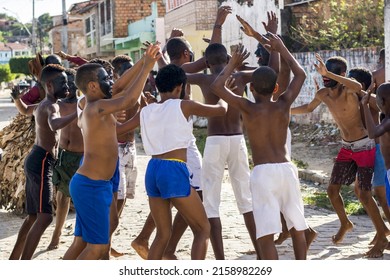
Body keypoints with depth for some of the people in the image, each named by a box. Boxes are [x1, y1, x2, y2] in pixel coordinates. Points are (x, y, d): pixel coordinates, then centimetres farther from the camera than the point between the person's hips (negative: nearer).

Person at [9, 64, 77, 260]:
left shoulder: (42, 105, 17)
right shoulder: (51, 106, -14)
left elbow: (24, 110, 39)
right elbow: (55, 124, -39)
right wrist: (79, 112, -46)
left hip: (35, 161, 11)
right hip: (41, 163, -11)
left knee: (33, 216, 18)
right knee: (44, 217, -18)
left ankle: (13, 260, 26)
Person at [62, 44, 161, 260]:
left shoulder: (94, 107, 11)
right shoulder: (97, 107, -18)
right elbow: (129, 100, -34)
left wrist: (143, 61, 16)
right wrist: (146, 67, -26)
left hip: (89, 184, 10)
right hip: (92, 186, -10)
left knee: (81, 242, 13)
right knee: (98, 247, -6)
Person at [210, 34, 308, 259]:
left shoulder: (248, 108, -3)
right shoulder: (283, 105, 6)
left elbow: (217, 86, -2)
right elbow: (300, 75, 20)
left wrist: (233, 64, 12)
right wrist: (281, 48, 27)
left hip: (263, 172, -4)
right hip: (287, 169, 4)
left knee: (266, 235, -6)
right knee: (297, 227, 16)